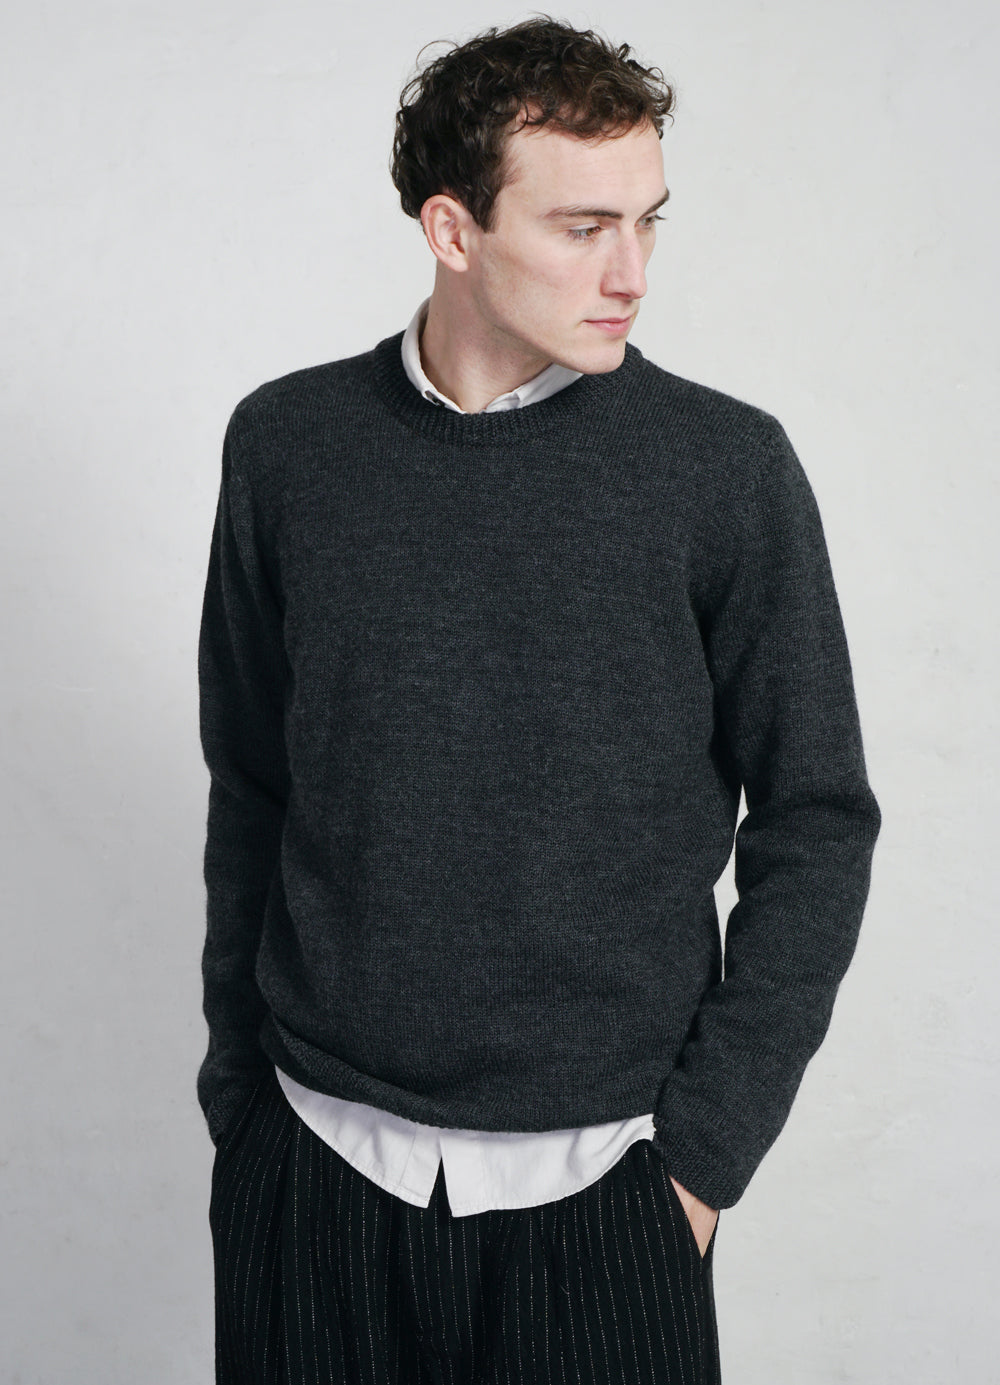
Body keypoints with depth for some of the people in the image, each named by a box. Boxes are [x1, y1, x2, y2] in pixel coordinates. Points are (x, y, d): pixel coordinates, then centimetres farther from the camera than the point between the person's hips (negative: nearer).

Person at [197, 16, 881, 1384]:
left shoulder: (727, 467, -8)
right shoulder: (287, 443, -1)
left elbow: (815, 823, -3)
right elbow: (250, 788, 7)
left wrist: (708, 1144, -6)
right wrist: (235, 1075, 9)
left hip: (596, 1185, -1)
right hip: (315, 1165, 2)